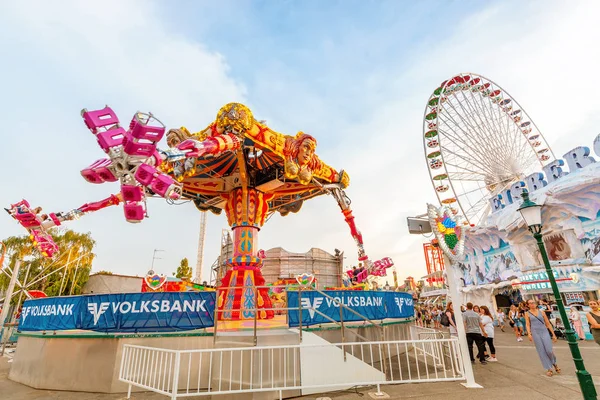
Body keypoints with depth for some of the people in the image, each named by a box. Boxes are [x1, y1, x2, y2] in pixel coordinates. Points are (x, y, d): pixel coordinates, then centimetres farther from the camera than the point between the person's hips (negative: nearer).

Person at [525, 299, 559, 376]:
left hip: (544, 331, 1)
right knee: (542, 352, 0)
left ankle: (554, 363, 24)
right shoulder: (527, 313, 5)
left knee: (549, 350, -6)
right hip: (535, 333, -1)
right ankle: (549, 369, 12)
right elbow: (527, 324, -1)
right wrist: (529, 333, -14)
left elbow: (548, 324, 13)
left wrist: (553, 334, 9)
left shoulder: (541, 312, 9)